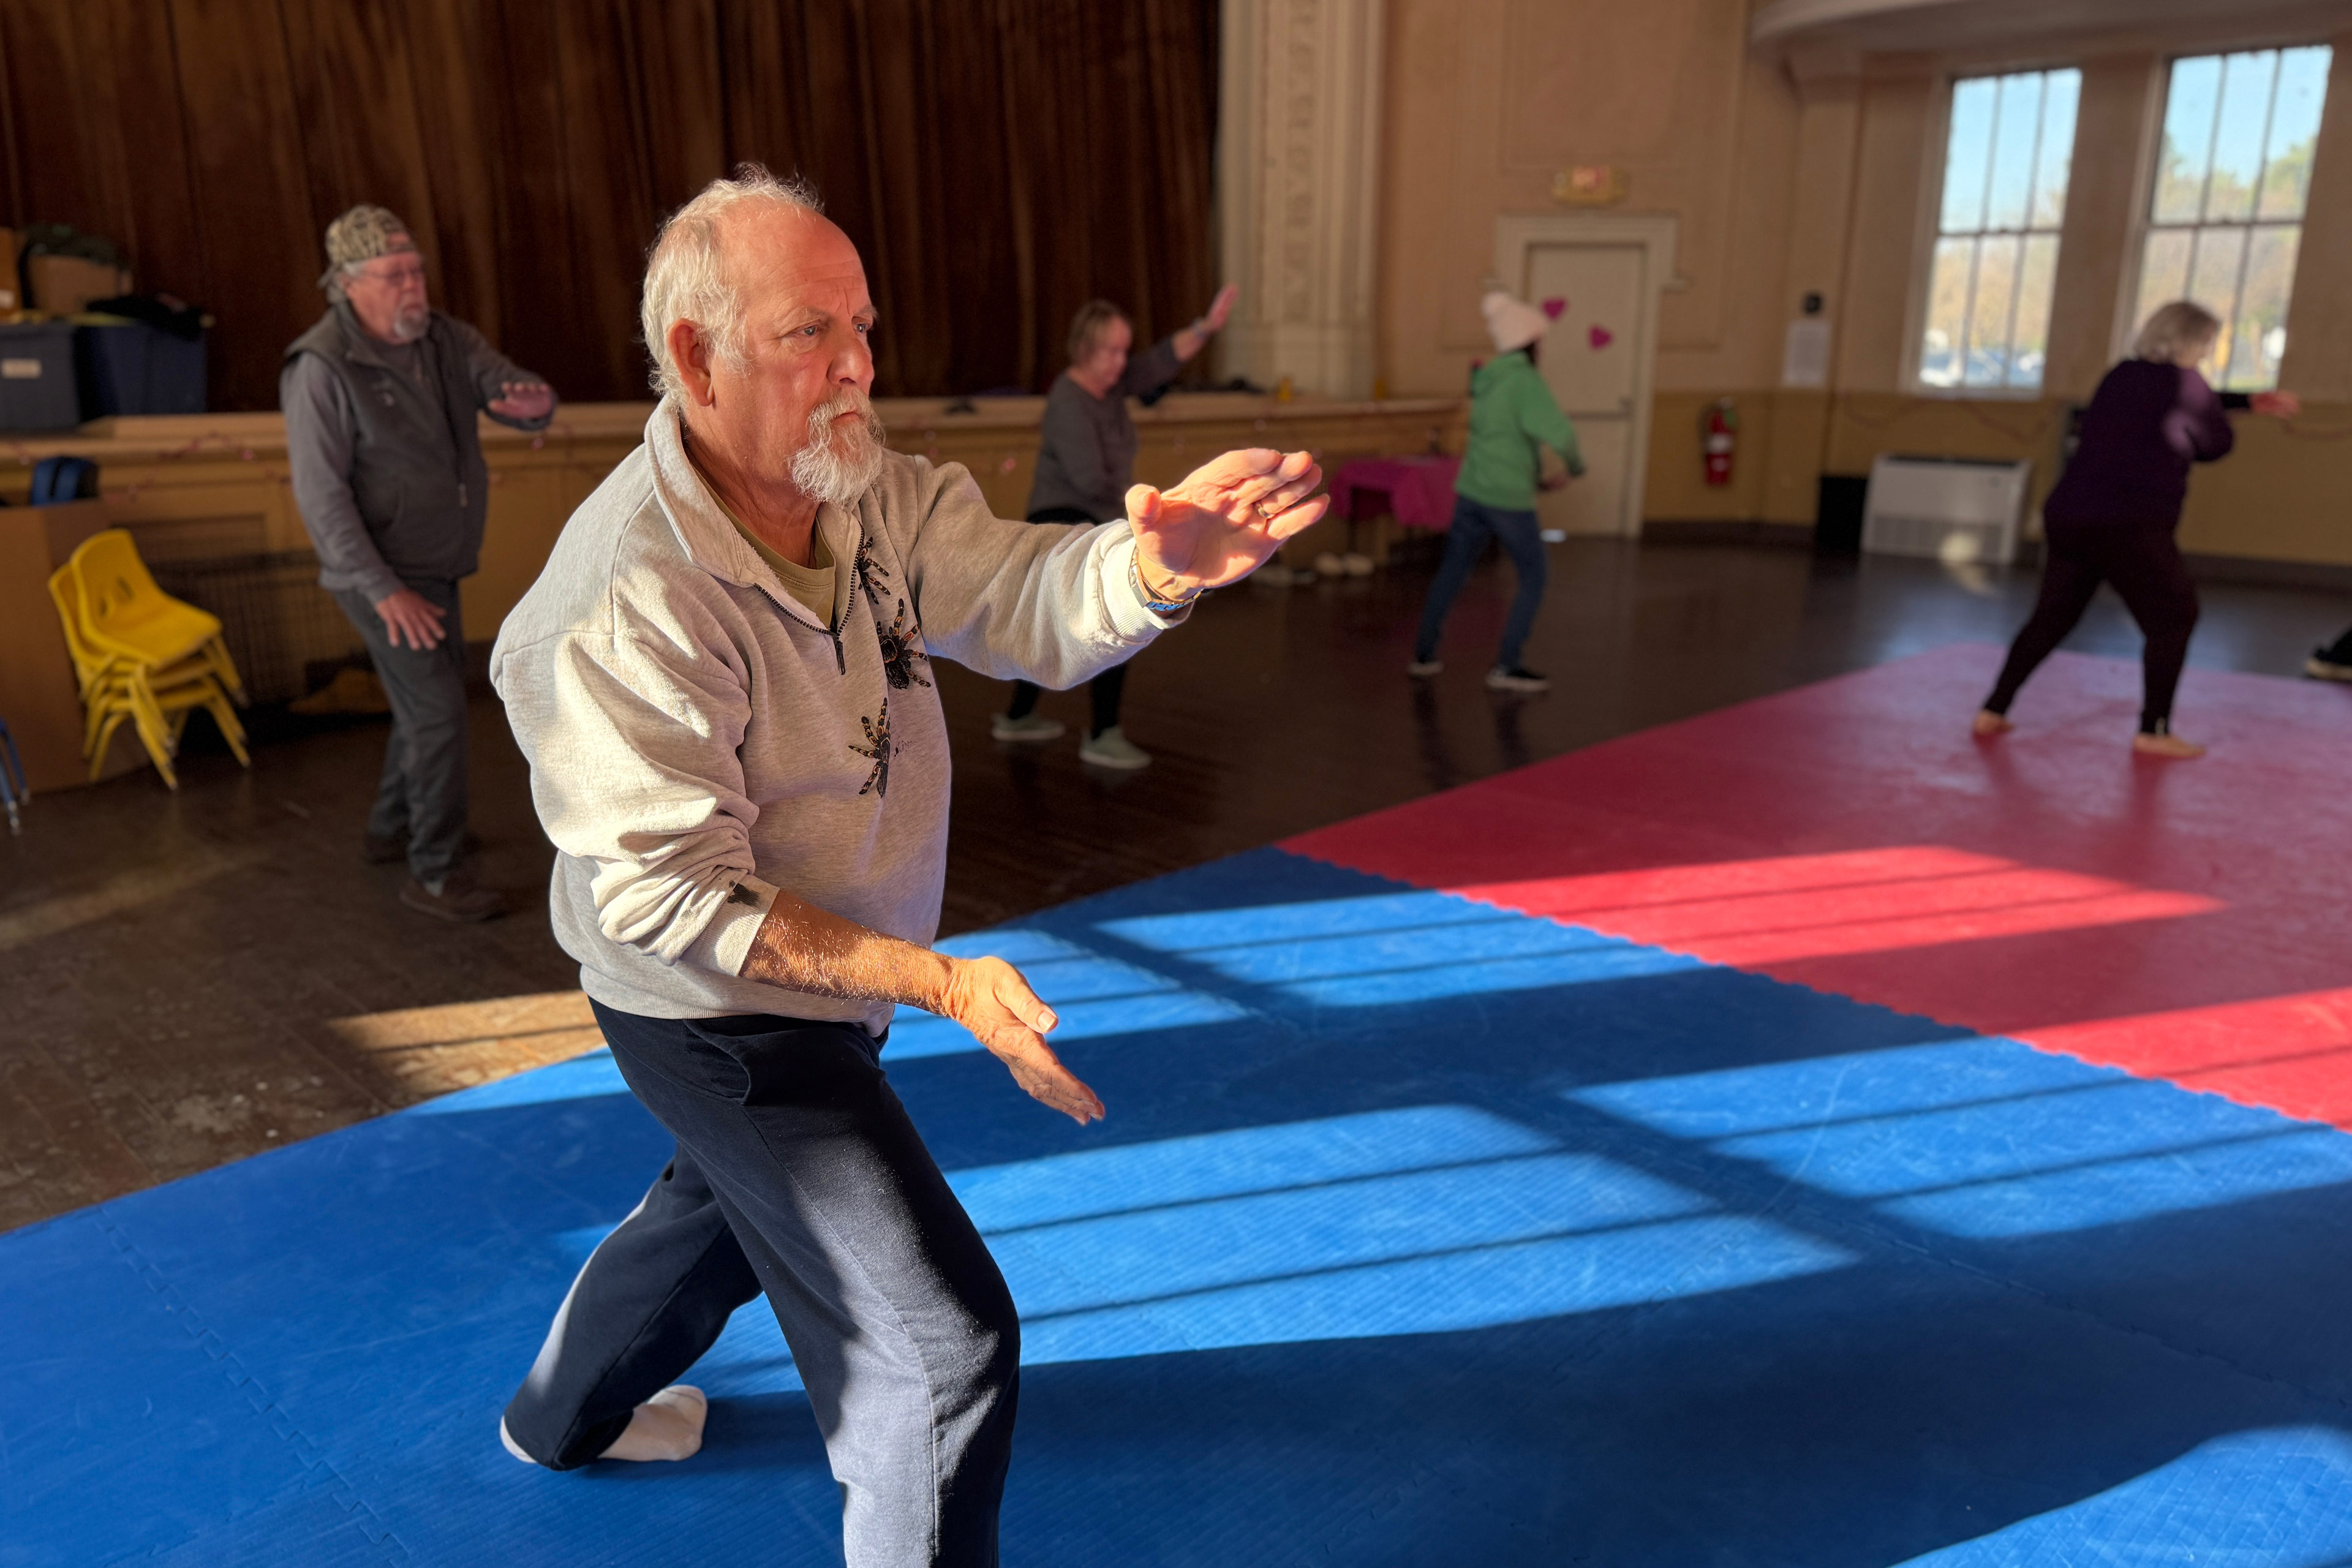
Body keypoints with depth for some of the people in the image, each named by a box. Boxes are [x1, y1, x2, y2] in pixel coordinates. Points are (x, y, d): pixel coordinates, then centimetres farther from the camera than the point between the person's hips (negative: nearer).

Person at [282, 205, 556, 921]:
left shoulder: (446, 339, 2)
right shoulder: (322, 369, -18)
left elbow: (511, 389, -3)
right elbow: (321, 495, -20)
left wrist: (532, 401, -31)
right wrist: (384, 591, -24)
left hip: (435, 567, 8)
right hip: (382, 575, -8)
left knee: (432, 698, 20)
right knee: (436, 710, -10)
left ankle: (391, 829, 39)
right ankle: (434, 876, 1)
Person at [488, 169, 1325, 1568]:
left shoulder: (873, 492, -8)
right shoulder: (624, 605, -31)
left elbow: (1022, 596, -19)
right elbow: (675, 898, -28)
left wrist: (1157, 561, -42)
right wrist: (940, 982, -33)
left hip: (825, 988, 9)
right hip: (727, 1023, -9)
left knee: (727, 1196, 33)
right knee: (947, 1340, -4)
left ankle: (567, 1415, 63)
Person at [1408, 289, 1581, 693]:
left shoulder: (1487, 379, 10)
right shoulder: (1525, 380, -15)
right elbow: (1557, 431, -26)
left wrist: (1539, 479, 17)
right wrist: (1576, 466, -6)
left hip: (1471, 492, 7)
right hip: (1509, 500, -7)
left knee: (1452, 571, 16)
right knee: (1533, 579, 5)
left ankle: (1423, 655, 23)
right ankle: (1506, 667, 3)